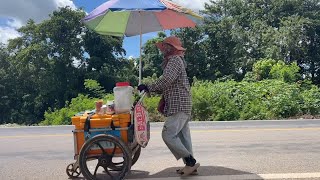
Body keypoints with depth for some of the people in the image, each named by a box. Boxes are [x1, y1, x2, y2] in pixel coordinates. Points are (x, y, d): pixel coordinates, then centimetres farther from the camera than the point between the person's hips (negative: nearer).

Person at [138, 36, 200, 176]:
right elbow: (168, 86, 20)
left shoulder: (175, 60, -9)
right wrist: (150, 88, 13)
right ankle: (190, 165, 15)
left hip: (179, 106, -10)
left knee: (168, 135, -11)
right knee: (182, 136, 10)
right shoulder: (174, 61, 23)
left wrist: (149, 88, -17)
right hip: (180, 105, 10)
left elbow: (167, 79, -25)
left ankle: (190, 161, -5)